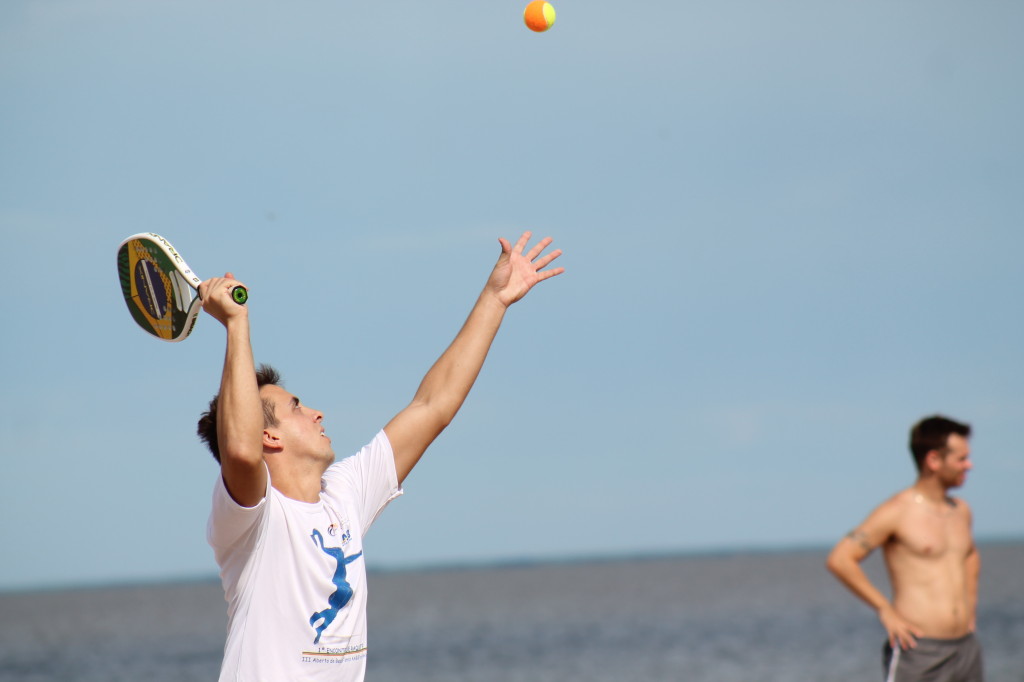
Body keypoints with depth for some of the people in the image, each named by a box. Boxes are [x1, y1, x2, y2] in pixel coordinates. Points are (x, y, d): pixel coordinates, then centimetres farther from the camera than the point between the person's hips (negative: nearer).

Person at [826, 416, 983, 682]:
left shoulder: (961, 511, 14)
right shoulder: (897, 512, -8)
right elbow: (839, 560, -13)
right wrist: (886, 611, -12)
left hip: (966, 648, 7)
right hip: (918, 650, -7)